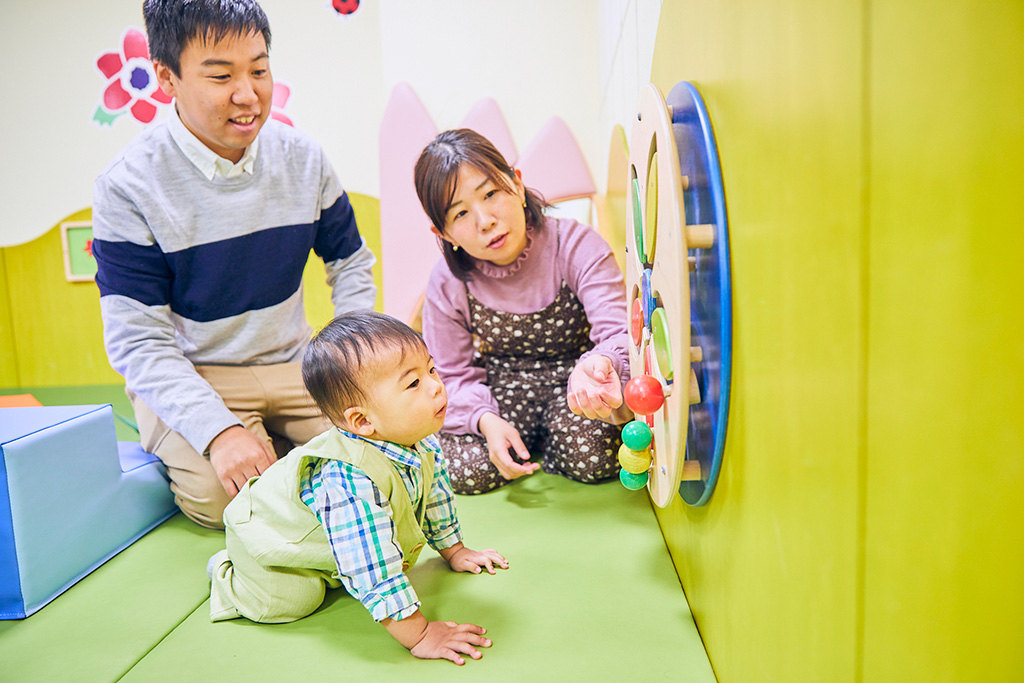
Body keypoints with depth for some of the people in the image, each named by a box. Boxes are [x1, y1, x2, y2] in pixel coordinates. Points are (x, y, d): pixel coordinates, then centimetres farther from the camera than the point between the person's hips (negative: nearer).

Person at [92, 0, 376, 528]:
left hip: (292, 365, 4)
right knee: (221, 494, -26)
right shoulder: (128, 187, -15)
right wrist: (218, 430, -28)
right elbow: (138, 342, -15)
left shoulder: (302, 158, -3)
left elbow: (351, 263, 9)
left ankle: (274, 437, 13)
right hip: (187, 377, -3)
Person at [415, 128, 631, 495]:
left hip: (570, 379, -1)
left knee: (595, 460, -28)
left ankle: (546, 439, 8)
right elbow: (454, 375, -6)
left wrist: (600, 363, -57)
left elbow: (620, 331, -30)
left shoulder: (576, 246, -21)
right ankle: (528, 438, 13)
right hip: (500, 387, 2)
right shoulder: (448, 284, -13)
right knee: (466, 471, -20)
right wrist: (486, 420, -28)